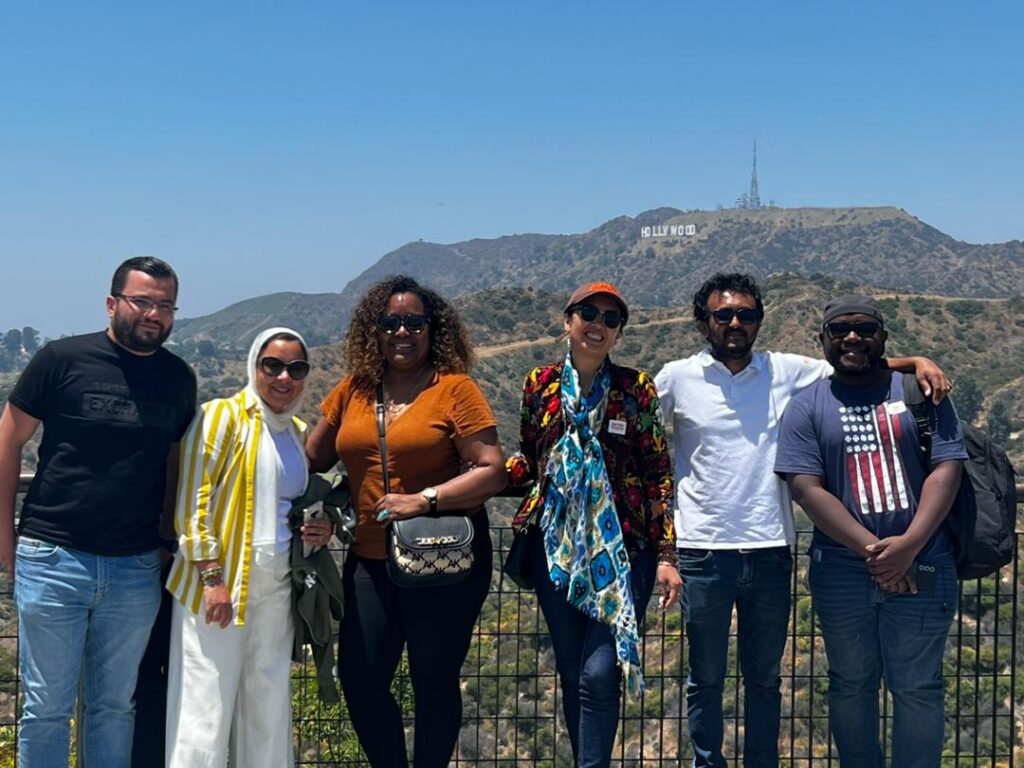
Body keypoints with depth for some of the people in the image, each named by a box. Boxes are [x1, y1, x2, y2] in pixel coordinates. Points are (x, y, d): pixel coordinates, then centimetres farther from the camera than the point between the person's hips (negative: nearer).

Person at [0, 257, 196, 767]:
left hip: (136, 570, 3)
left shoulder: (178, 379, 5)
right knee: (47, 708, 6)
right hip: (52, 561, -3)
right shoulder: (62, 359, -6)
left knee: (115, 707, 13)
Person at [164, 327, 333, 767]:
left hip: (276, 589, 7)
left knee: (268, 713, 11)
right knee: (204, 712, -4)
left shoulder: (300, 434, 15)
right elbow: (192, 501, -11)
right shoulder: (222, 416, -5)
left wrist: (320, 530, 6)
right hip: (217, 584, -6)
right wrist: (212, 576, -17)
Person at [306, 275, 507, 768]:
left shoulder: (455, 389, -7)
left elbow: (493, 472, -12)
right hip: (369, 559, 4)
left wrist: (424, 499, -21)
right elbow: (313, 460, 15)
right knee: (359, 680, 6)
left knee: (434, 683, 7)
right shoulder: (352, 391, 6)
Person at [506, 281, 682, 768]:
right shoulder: (540, 385, 6)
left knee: (599, 673, -12)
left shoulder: (636, 389, 0)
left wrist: (666, 556, -6)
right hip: (557, 546, 3)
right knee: (571, 672, 10)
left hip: (622, 549, -3)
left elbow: (658, 474, -1)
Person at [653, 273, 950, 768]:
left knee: (765, 677, 14)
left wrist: (918, 363, -7)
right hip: (704, 553, -2)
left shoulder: (787, 371, 5)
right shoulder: (677, 379, 0)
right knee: (705, 679, 9)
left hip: (771, 550, 2)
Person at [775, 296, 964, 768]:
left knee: (917, 687, 2)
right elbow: (807, 488, -5)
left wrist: (909, 545, -15)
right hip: (842, 571, 1)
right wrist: (871, 548, -14)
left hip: (922, 567, 0)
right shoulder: (808, 407, 4)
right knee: (851, 685, 11)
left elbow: (946, 469, -3)